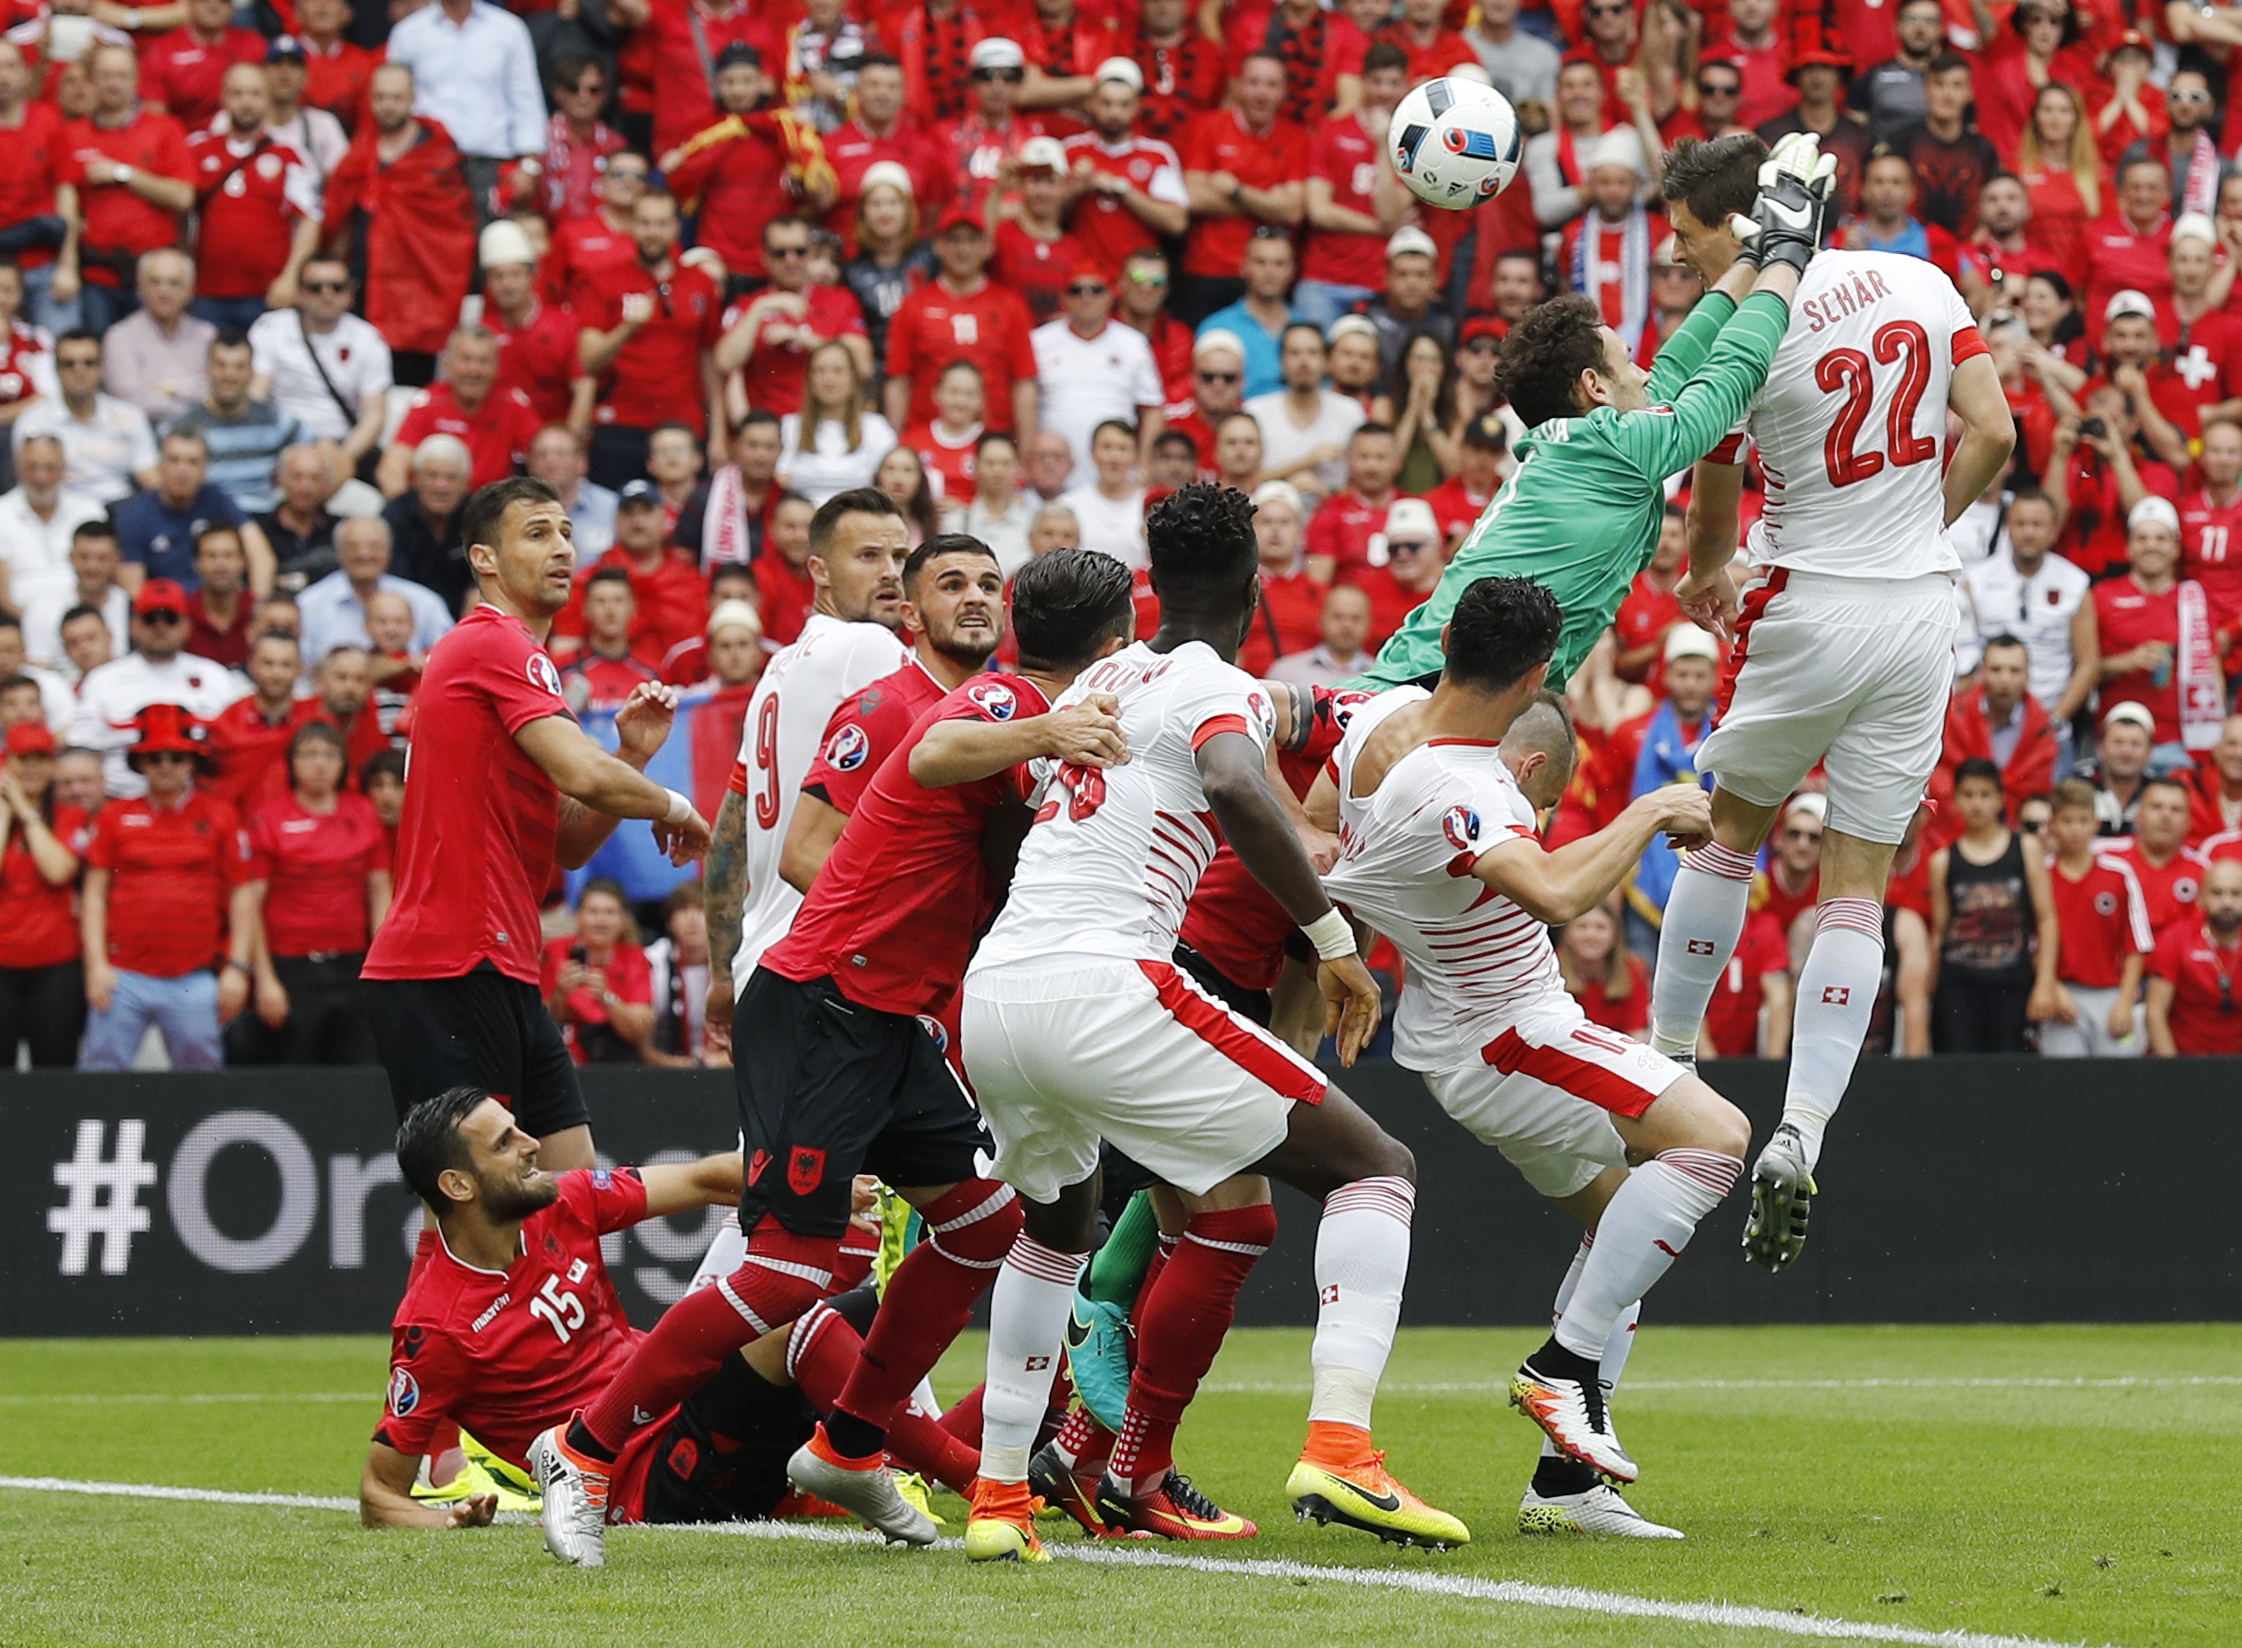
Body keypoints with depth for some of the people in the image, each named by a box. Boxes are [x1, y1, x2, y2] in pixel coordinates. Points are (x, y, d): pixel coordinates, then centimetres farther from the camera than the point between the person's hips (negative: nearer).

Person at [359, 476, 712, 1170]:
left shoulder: (514, 653, 23)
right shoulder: (493, 645, -8)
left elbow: (570, 845, 23)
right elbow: (582, 774, -21)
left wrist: (633, 754, 9)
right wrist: (672, 806, -3)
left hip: (503, 974, 10)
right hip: (452, 968, -10)